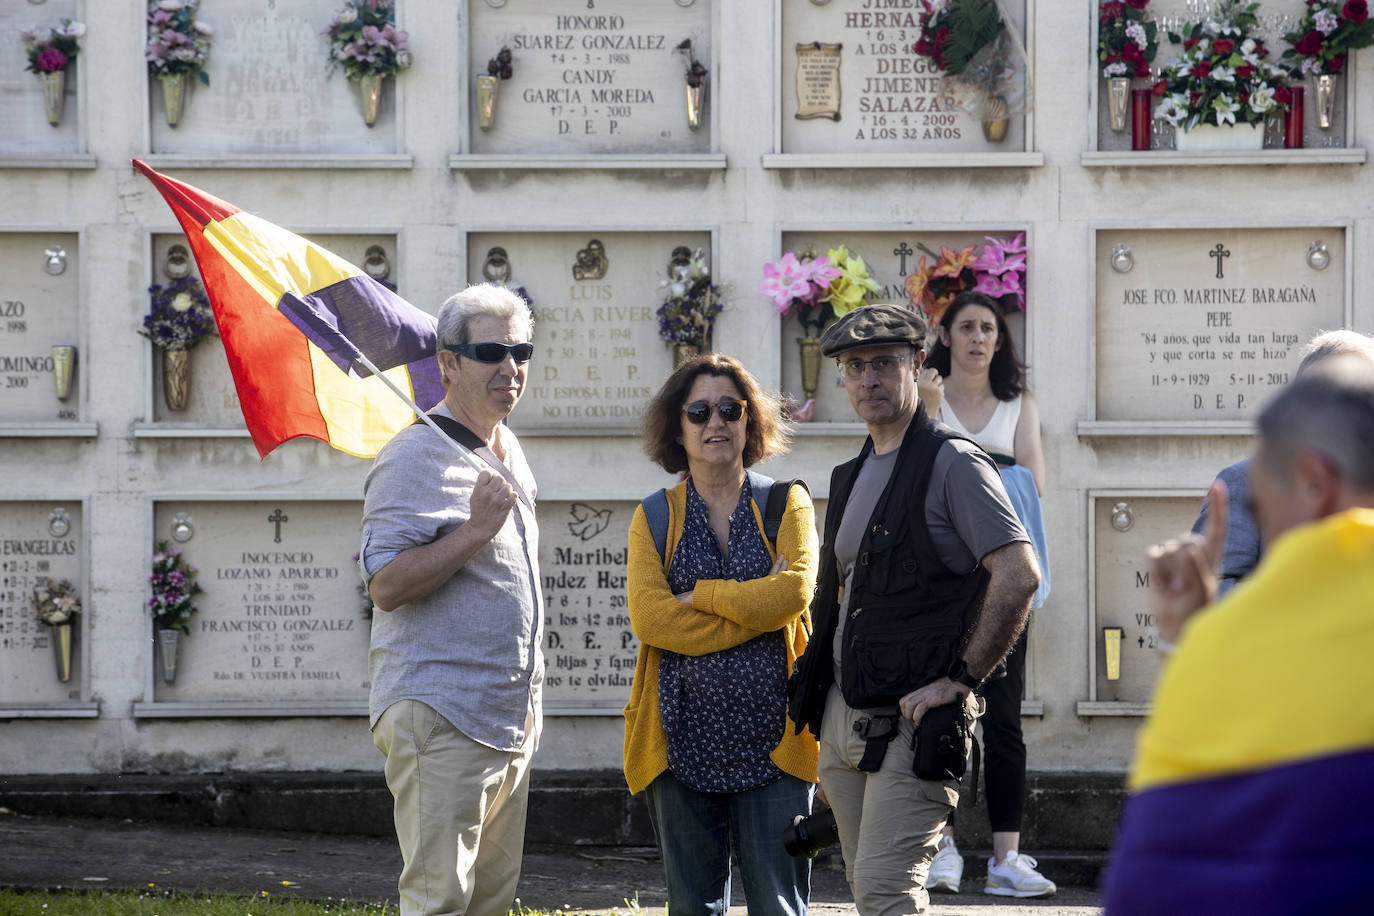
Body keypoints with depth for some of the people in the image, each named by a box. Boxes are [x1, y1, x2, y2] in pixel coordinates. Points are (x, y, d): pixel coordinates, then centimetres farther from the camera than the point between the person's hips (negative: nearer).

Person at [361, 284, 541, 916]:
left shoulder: (508, 453, 17)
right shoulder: (416, 458, -11)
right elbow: (386, 584, -18)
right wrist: (477, 529, -24)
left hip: (509, 720, 9)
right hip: (441, 718, -9)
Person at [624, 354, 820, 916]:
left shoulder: (786, 504, 7)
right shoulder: (655, 518, 8)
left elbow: (795, 591, -11)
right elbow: (649, 617, -9)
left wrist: (700, 595, -7)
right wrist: (756, 604, -11)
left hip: (772, 741, -1)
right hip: (682, 739, 1)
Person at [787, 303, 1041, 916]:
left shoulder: (952, 463, -8)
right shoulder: (851, 477, 18)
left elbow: (1019, 576, -17)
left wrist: (958, 678, -17)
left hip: (913, 719, -8)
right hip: (842, 715, 8)